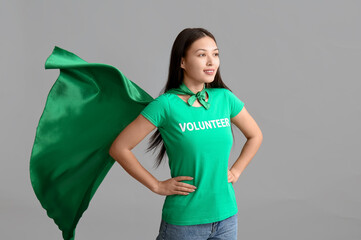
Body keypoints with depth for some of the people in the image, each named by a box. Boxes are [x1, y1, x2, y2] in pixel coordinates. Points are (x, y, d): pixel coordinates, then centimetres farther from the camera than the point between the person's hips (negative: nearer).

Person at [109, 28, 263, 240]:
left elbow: (255, 136, 18)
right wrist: (157, 186, -9)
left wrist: (236, 171, 7)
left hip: (226, 215, 4)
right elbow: (119, 148, -10)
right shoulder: (166, 105, -12)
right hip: (183, 221, -4)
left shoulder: (225, 98, 1)